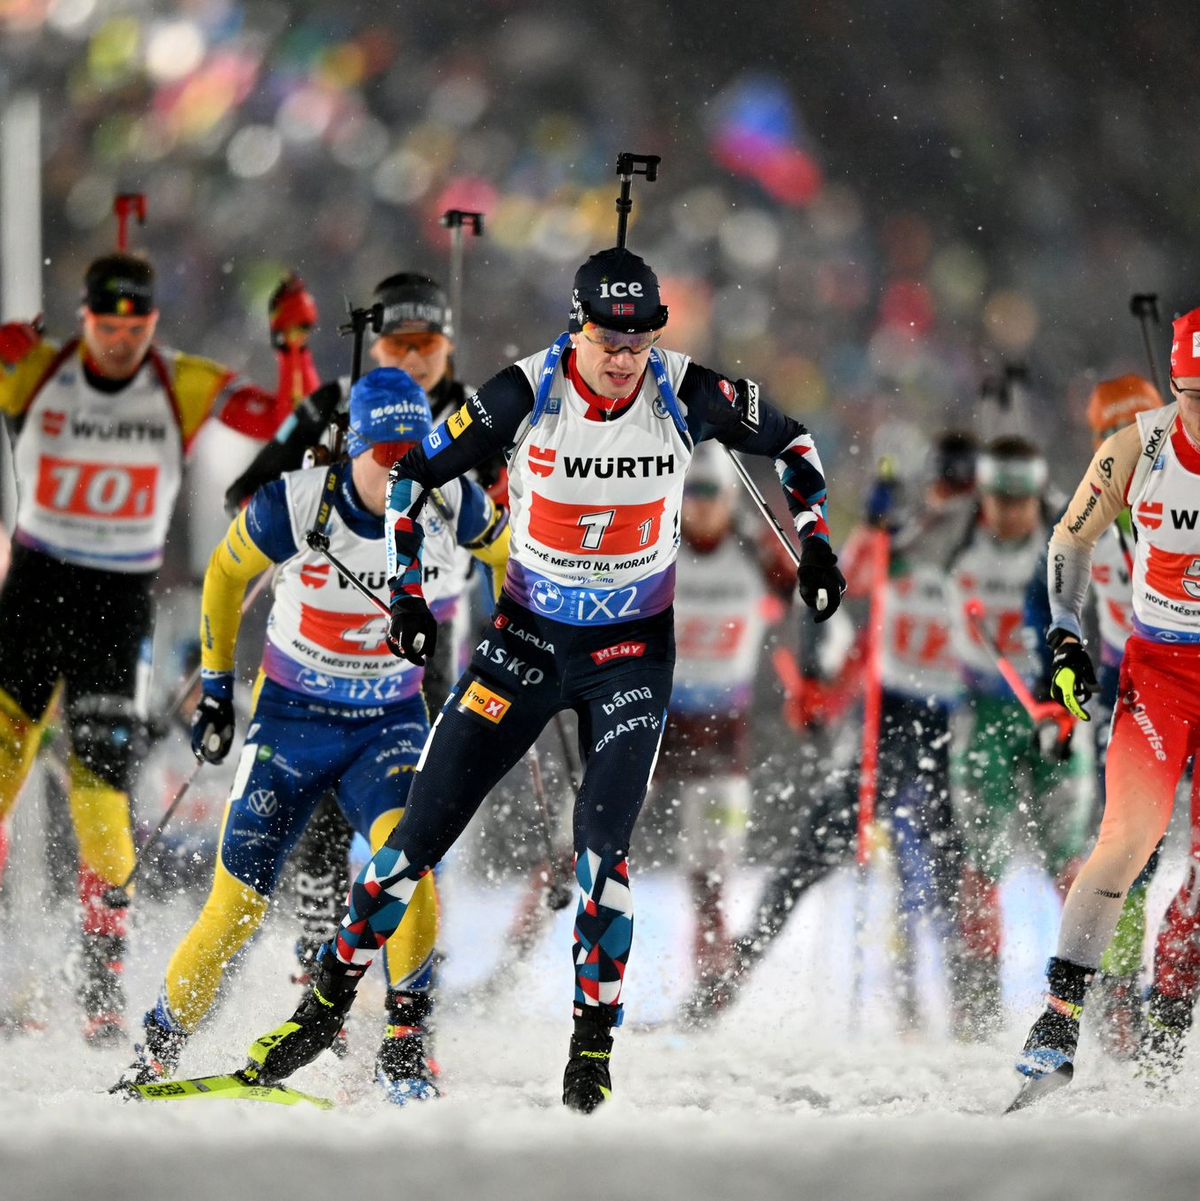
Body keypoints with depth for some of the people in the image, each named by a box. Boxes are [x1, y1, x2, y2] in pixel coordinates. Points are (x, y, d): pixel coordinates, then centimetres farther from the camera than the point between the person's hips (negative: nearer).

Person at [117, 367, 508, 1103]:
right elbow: (227, 573, 1)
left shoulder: (450, 505, -14)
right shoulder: (296, 503, -19)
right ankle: (159, 1050, 19)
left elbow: (509, 551, 9)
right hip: (291, 718, -1)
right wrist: (215, 686, 4)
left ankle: (406, 1040, -19)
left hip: (391, 723, 1)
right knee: (238, 904, -3)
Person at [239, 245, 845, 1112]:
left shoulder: (687, 395, -14)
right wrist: (408, 593, -10)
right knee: (425, 826, -3)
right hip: (528, 637, 0)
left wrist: (813, 543, -4)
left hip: (633, 650, 0)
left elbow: (791, 441, 5)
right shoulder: (525, 395, -17)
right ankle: (330, 1000, 13)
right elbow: (413, 474, -5)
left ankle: (595, 1041, -3)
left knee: (603, 840, -16)